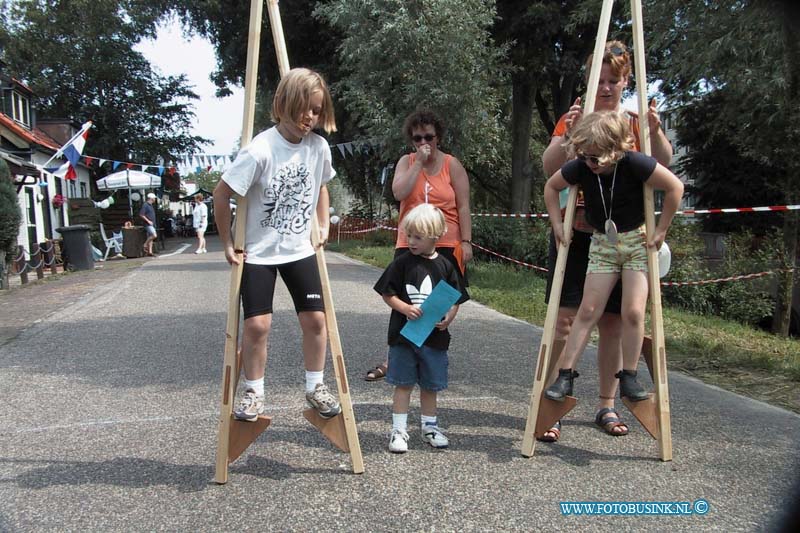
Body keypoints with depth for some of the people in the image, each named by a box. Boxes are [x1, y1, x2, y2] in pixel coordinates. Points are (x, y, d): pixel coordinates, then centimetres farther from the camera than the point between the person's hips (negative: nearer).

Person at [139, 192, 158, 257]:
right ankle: (145, 245, -6)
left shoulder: (150, 205, 18)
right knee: (154, 235, -21)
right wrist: (148, 221, -18)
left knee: (150, 238, 7)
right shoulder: (145, 205, -10)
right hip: (148, 224, -9)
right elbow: (141, 215, -17)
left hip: (152, 224, 9)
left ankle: (150, 252, 8)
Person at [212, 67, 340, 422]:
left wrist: (324, 225, 9)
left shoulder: (318, 147, -5)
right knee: (257, 324, -6)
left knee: (315, 319, 2)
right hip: (258, 253, -4)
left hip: (300, 249, 4)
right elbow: (221, 194, -15)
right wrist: (228, 243, -11)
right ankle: (253, 392, 15)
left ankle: (315, 387, 21)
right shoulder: (260, 150, -21)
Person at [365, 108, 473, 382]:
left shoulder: (452, 165, 2)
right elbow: (399, 193, -12)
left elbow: (463, 206, 0)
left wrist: (466, 241, -6)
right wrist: (419, 162, -11)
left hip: (446, 246, -1)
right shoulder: (406, 162, 6)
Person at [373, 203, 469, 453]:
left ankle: (429, 426, 30)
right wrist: (406, 308, -17)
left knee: (430, 385, 14)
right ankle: (399, 430, 14)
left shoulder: (445, 266, 1)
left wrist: (448, 318, -13)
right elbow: (387, 294, -1)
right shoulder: (402, 262, -4)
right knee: (403, 384, 4)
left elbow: (455, 301, 6)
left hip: (435, 337, 2)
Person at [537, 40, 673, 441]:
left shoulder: (636, 123, 11)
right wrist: (568, 136, -26)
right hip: (576, 232, -2)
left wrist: (655, 133, -23)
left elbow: (664, 165, -5)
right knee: (564, 317, -9)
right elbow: (549, 168, -8)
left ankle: (607, 406, 19)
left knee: (613, 321, 6)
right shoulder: (574, 118, 6)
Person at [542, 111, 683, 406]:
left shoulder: (634, 163, -23)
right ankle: (565, 374, 1)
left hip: (637, 241, -2)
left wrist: (660, 231, -13)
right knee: (588, 310, -3)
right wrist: (557, 224, -2)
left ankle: (628, 376, 7)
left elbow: (675, 186, -15)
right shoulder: (580, 167, -13)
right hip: (602, 243, 2)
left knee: (633, 311, -9)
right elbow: (550, 187, 5)